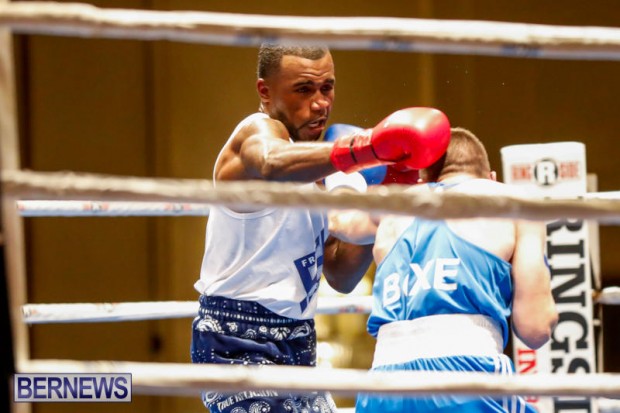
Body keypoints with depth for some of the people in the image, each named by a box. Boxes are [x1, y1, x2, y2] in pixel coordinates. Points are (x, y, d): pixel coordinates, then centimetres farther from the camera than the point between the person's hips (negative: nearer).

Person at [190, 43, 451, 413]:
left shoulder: (315, 173, 16)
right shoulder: (259, 132, -11)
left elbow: (341, 277, 16)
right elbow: (272, 164, -39)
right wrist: (362, 148, -55)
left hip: (297, 344, 9)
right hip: (239, 344, -9)